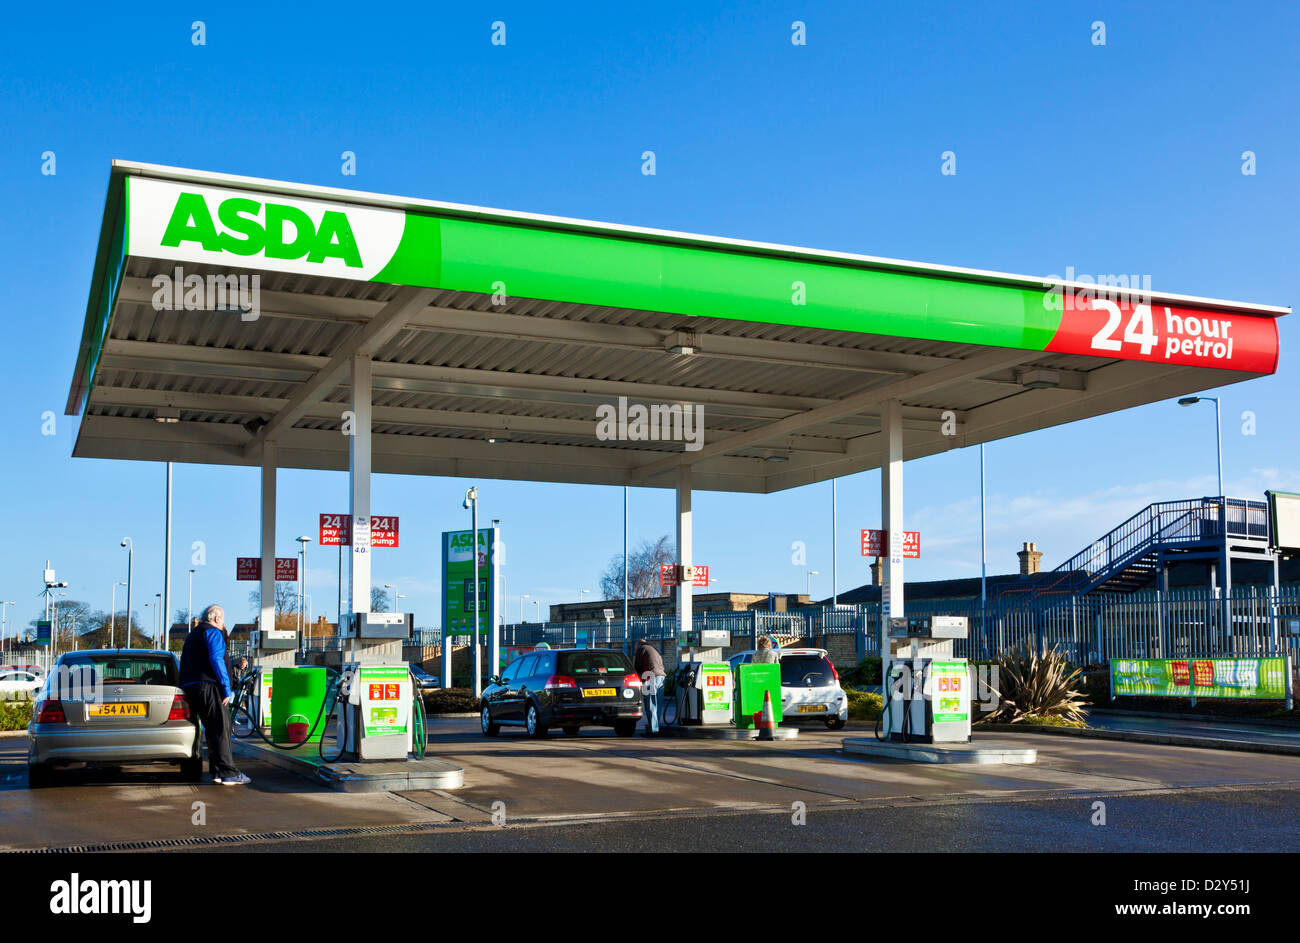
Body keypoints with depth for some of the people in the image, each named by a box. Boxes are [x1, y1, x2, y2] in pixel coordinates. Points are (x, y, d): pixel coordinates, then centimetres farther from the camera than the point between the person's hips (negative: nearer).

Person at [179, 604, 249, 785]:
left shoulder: (193, 634, 27)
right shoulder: (213, 632, -3)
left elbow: (187, 665, 28)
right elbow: (216, 660, -16)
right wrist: (227, 688, -16)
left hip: (190, 688, 10)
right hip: (208, 686, -10)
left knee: (213, 729, 13)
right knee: (221, 728, -11)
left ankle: (217, 772, 12)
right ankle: (228, 773, -15)